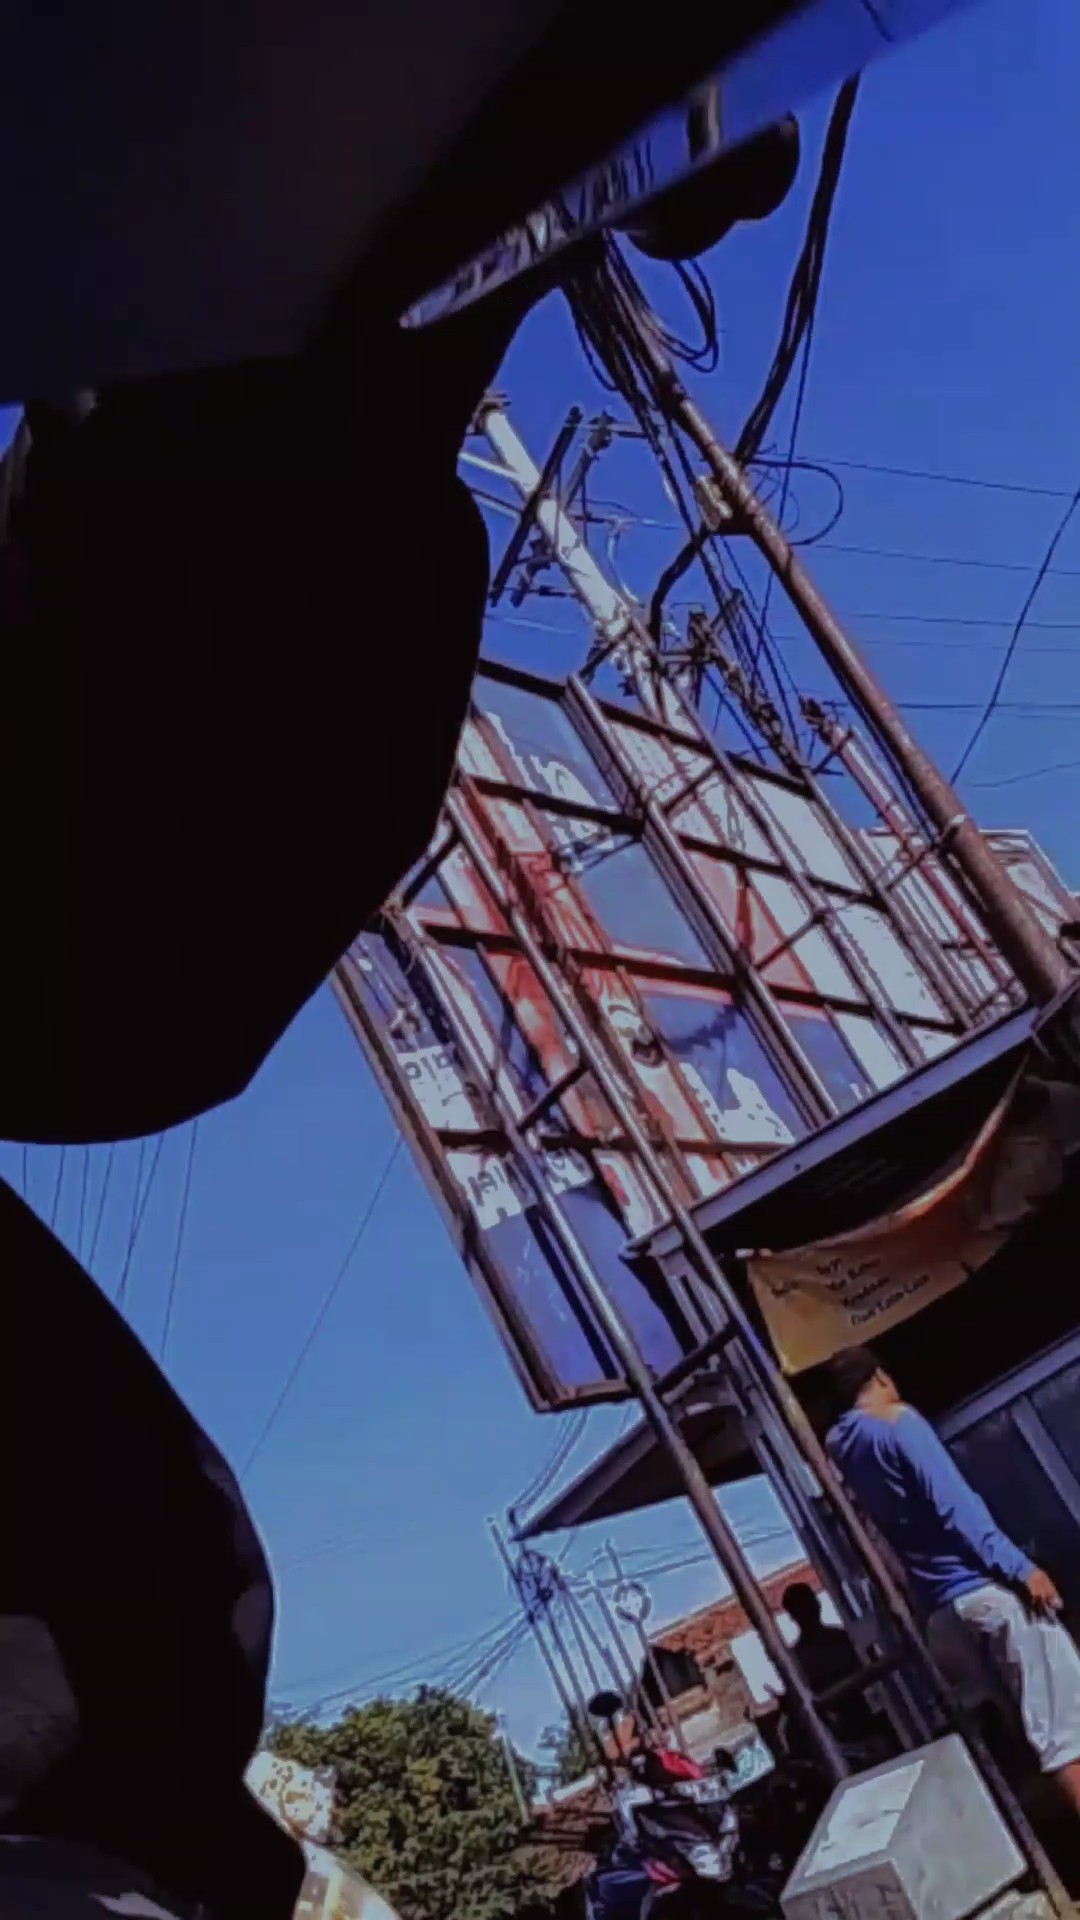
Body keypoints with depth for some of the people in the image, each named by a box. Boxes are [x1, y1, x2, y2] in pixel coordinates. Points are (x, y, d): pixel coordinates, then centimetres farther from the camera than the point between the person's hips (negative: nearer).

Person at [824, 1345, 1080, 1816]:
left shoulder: (840, 1445, 15)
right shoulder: (897, 1420, -7)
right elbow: (953, 1502, -17)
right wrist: (1019, 1567, -18)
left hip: (939, 1610, 7)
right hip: (983, 1587, -7)